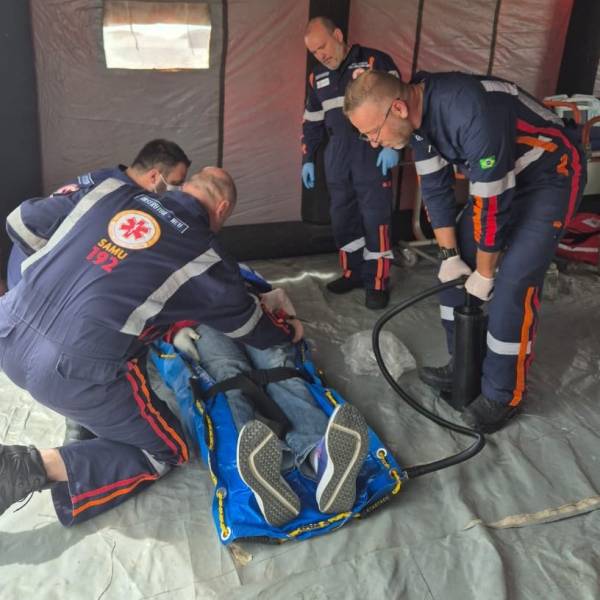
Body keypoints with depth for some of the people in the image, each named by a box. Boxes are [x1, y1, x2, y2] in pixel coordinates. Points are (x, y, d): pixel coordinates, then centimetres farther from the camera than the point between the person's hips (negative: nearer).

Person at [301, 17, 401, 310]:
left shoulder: (376, 61, -5)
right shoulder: (317, 77, 14)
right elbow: (312, 122, 21)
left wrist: (392, 144, -16)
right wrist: (307, 159, 19)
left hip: (373, 151, -6)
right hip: (337, 153, 6)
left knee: (375, 217, -7)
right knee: (342, 216, 8)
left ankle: (377, 281, 2)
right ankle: (353, 271, 22)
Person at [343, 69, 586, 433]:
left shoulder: (473, 114, -38)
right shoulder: (418, 111, -11)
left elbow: (491, 204, -30)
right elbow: (437, 189, -3)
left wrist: (485, 274, -17)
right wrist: (450, 255, -3)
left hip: (552, 176, -8)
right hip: (499, 177, 8)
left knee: (514, 284, -15)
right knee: (456, 269, 6)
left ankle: (504, 394, 2)